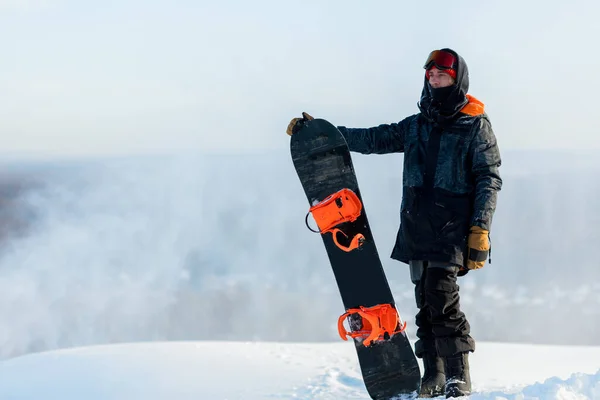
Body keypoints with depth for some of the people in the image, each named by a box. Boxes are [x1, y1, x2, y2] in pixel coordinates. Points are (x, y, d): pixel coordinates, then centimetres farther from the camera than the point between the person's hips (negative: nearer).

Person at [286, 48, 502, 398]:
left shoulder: (475, 126, 1)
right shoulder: (416, 126, 17)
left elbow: (489, 179, -3)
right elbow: (373, 139, 18)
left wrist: (481, 229, -13)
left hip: (453, 229, -6)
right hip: (417, 228, 6)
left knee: (442, 298, -16)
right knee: (426, 302, 4)